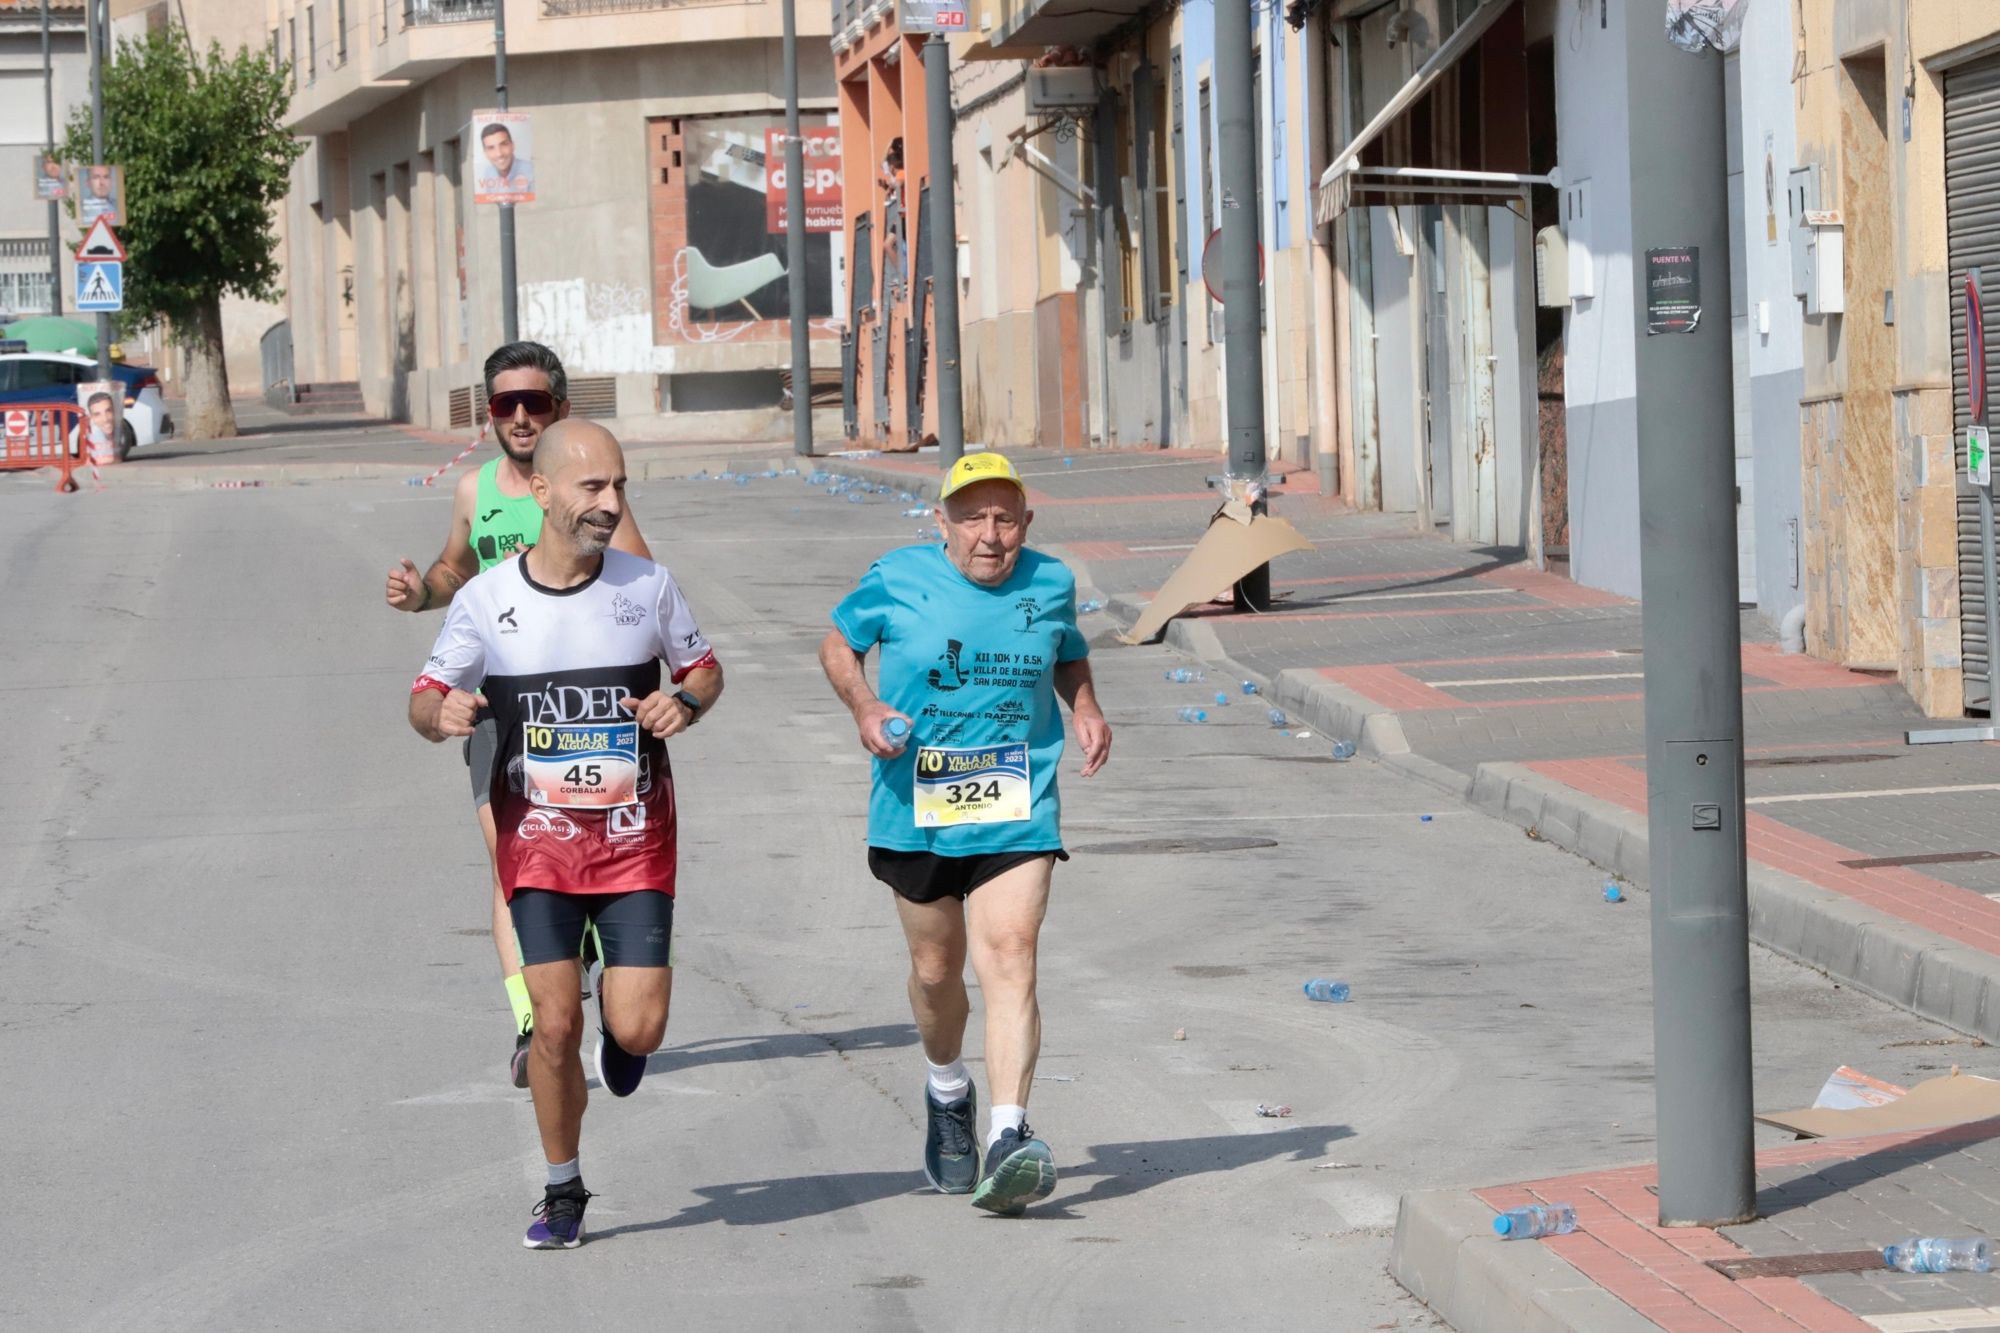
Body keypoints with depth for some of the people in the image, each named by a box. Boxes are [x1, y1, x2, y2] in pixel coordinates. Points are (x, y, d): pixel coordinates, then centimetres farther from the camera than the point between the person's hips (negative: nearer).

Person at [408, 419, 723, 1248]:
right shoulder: (486, 598, -4)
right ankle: (563, 1192, 15)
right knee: (554, 1025, -5)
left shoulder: (648, 585, -1)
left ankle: (617, 1016, 30)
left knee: (637, 1028, -9)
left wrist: (687, 702, -10)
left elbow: (704, 667, 12)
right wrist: (441, 713, -19)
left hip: (634, 837, 0)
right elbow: (426, 697, 5)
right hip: (538, 838, 0)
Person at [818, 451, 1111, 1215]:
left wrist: (1086, 708, 3)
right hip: (915, 808, 0)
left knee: (1010, 959, -17)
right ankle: (948, 1089, 44)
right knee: (936, 967, 13)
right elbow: (839, 644, 9)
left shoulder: (1050, 584, 4)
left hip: (1017, 812, 0)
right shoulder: (898, 581, -4)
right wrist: (863, 706, -10)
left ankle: (1009, 1135, -25)